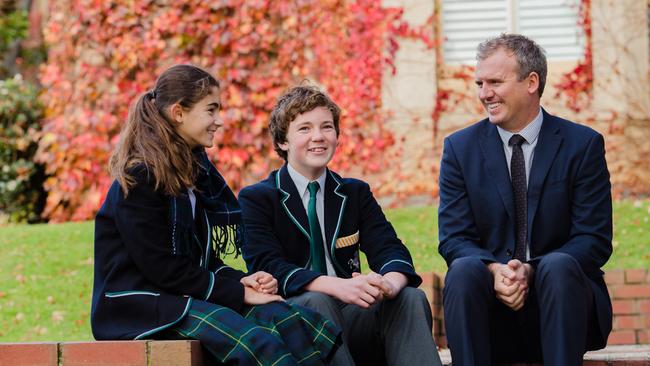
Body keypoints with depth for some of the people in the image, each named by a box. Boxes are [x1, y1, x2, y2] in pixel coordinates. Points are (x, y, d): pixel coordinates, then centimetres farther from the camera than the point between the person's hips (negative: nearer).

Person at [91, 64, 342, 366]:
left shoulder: (194, 170, 15)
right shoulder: (140, 178, -11)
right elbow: (162, 269, -16)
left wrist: (241, 280, -3)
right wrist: (239, 293, -14)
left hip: (182, 295, 8)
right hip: (138, 305, -8)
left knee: (278, 316, -19)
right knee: (254, 340, -31)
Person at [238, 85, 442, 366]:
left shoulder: (356, 193, 17)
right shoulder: (256, 198, 3)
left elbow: (389, 250, 2)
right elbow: (267, 266, -14)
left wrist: (389, 283, -26)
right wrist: (338, 286, -32)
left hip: (352, 315, 4)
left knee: (411, 297, -23)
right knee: (316, 301, -35)